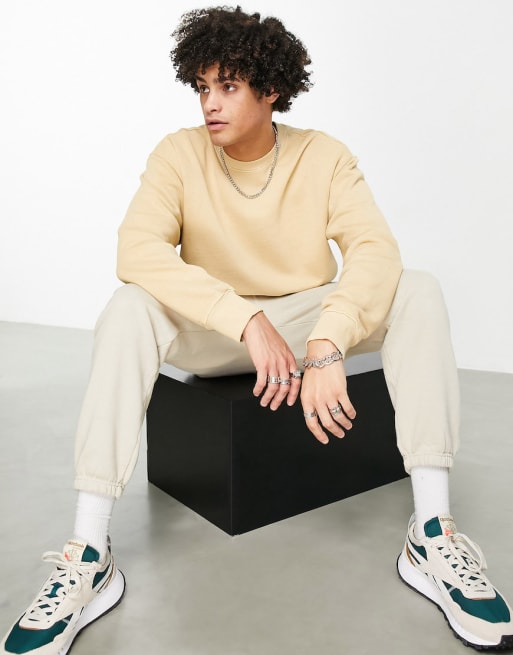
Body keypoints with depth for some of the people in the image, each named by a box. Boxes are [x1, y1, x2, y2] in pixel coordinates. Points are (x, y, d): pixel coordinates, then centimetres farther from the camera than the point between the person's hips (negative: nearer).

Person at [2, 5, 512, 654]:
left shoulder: (324, 156, -6)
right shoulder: (180, 154, -8)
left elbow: (376, 250, -22)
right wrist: (249, 320, -35)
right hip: (212, 334, 0)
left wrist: (325, 347, -39)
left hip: (308, 321, 1)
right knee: (128, 308, -29)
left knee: (417, 291, -22)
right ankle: (87, 558, -28)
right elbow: (137, 250, -24)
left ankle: (432, 534, -24)